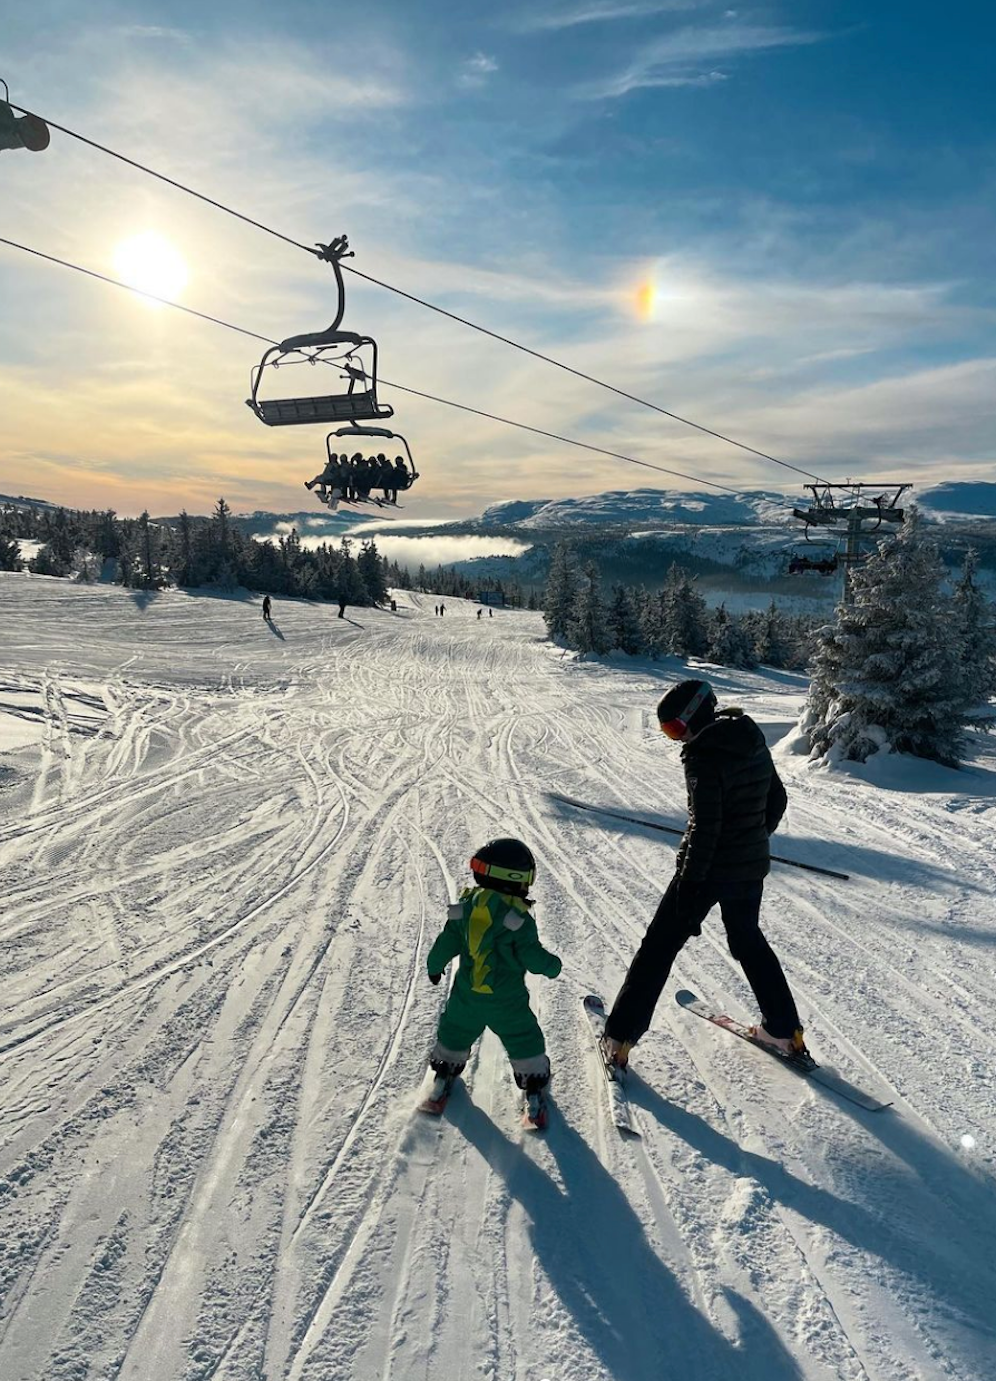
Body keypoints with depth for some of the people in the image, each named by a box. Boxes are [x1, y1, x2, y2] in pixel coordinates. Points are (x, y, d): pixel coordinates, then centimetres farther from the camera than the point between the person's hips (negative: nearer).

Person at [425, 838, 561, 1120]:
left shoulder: (465, 906, -7)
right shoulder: (518, 917, -20)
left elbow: (447, 942, 2)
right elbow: (532, 956, -17)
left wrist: (434, 965, 19)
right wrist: (552, 965, 4)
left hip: (466, 995, 4)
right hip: (507, 1001, -3)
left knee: (455, 1034, 25)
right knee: (524, 1041, 14)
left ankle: (443, 1076, 36)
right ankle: (534, 1090, 21)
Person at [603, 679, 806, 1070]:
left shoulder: (703, 755, -20)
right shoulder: (755, 744, 4)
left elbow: (705, 826, -23)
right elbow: (777, 800, 13)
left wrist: (690, 882, -19)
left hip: (709, 869, -7)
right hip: (751, 868, 7)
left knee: (658, 948, 3)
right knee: (748, 940, 27)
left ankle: (619, 1038, 8)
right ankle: (785, 1030, 33)